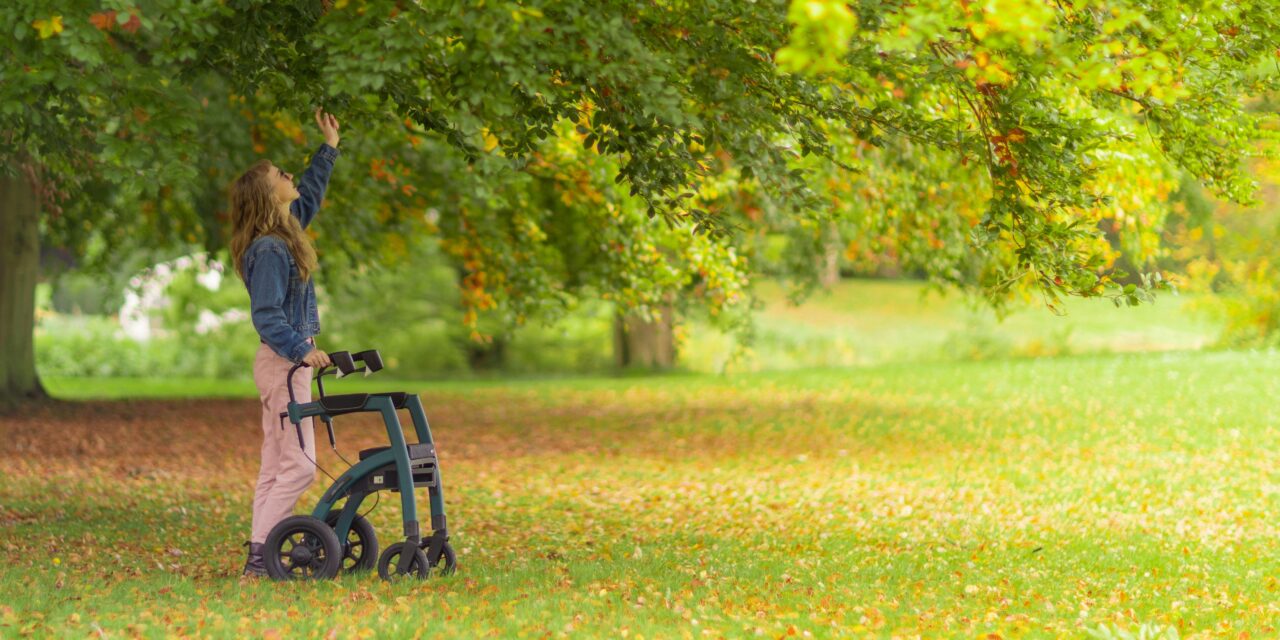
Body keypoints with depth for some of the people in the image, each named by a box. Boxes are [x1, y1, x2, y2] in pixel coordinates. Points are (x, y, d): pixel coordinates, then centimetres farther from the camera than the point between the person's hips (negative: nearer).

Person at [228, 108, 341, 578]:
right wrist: (302, 350, -28)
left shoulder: (286, 231, 10)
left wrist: (329, 147, 32)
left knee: (275, 467, 9)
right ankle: (258, 555, -13)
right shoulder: (268, 250, -18)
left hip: (286, 360, 10)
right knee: (299, 465, -11)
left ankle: (262, 554, 11)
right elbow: (267, 316, -22)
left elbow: (310, 193, 30)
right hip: (282, 364, -10)